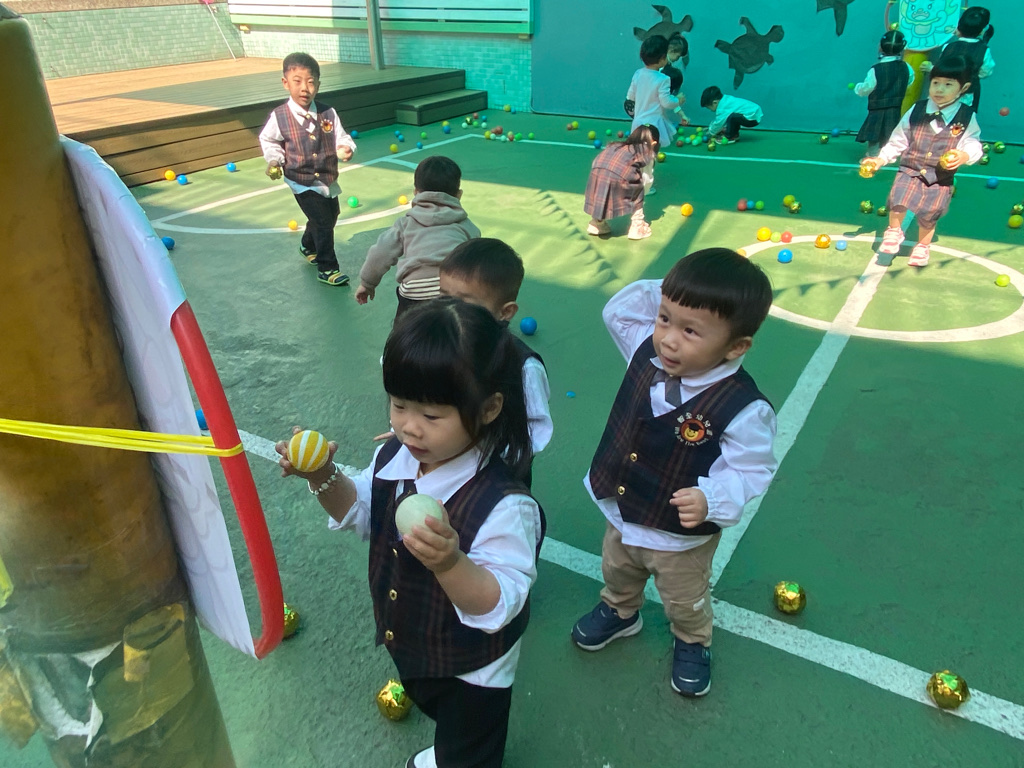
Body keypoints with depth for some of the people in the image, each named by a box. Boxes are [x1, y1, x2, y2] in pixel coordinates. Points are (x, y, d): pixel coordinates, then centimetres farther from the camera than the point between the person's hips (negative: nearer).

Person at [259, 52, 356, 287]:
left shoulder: (328, 114, -9)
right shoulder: (279, 116, -13)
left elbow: (340, 137, -5)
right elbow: (267, 140, 4)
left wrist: (346, 148, -27)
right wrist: (274, 161, -10)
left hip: (328, 180, 5)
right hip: (302, 183, -4)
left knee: (330, 216, 21)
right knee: (323, 222, -9)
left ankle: (308, 246, 50)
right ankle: (327, 268, 5)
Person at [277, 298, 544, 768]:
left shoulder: (504, 504, -38)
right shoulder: (393, 458, -16)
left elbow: (498, 606, -35)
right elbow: (360, 513, 2)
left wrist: (450, 563, -53)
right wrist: (325, 479, -17)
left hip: (471, 672, -7)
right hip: (408, 646, 7)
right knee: (429, 707, 37)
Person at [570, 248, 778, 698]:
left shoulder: (743, 408, -34)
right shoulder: (647, 352, -18)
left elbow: (750, 471, -23)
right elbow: (617, 309, -4)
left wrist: (711, 500, -40)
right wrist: (668, 293, -17)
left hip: (681, 537, -4)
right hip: (622, 516, 5)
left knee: (685, 601, 27)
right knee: (616, 574, 34)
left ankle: (693, 644, 59)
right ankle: (620, 614, 66)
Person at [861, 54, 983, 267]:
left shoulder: (967, 118, -5)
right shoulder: (916, 111, -3)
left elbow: (973, 145, -7)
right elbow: (898, 140, 5)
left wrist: (965, 155, -29)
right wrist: (880, 159, -3)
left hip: (941, 179, 0)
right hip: (910, 171, 0)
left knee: (928, 216, 6)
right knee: (897, 201, -25)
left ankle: (922, 247, 34)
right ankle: (894, 232, 3)